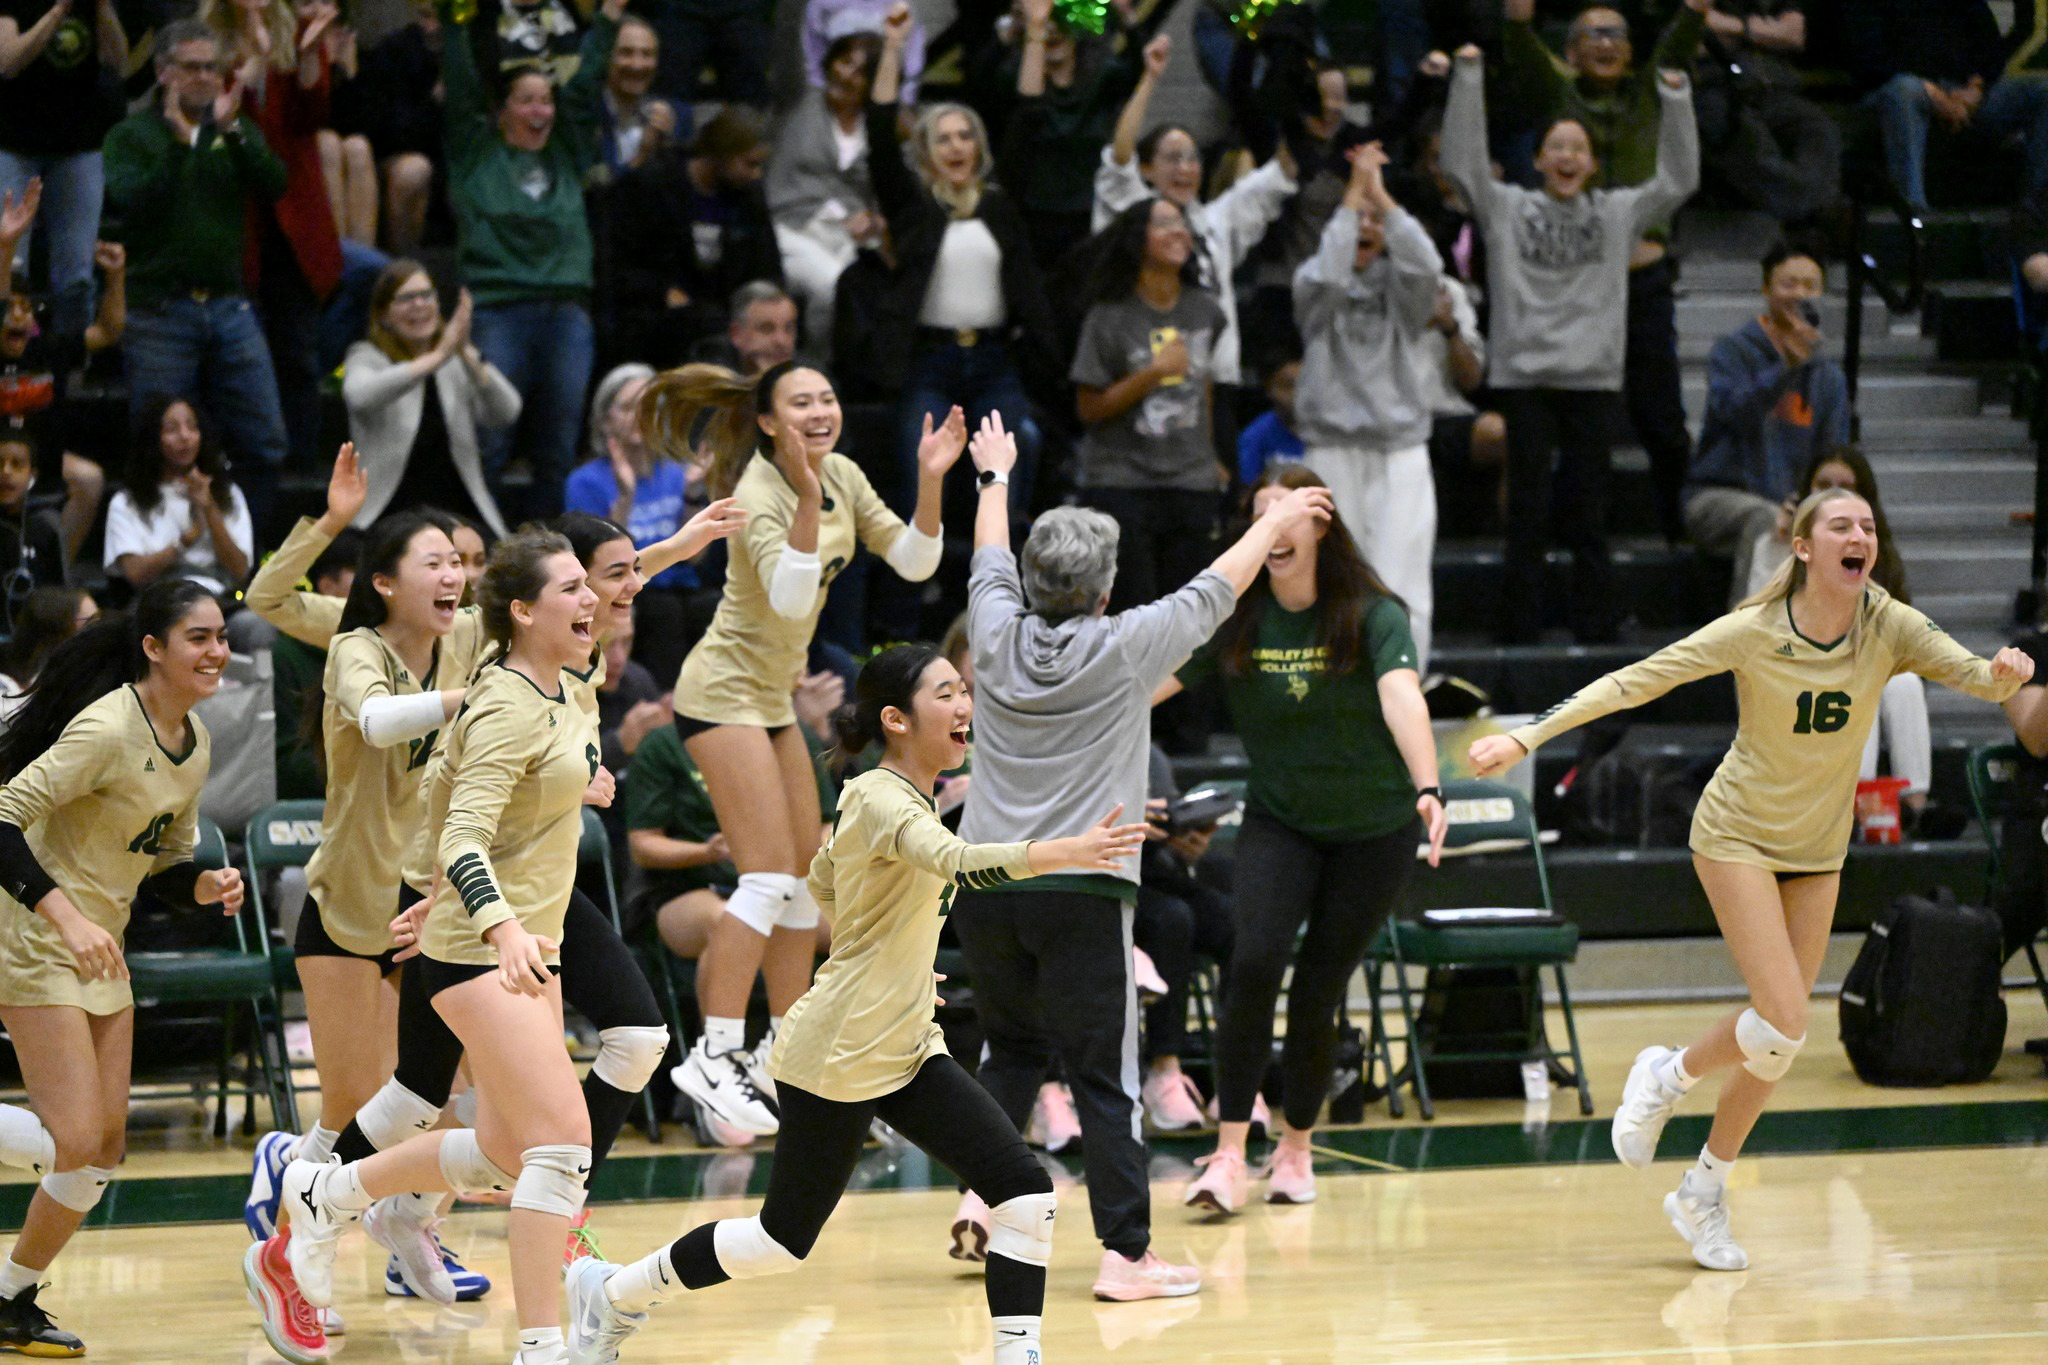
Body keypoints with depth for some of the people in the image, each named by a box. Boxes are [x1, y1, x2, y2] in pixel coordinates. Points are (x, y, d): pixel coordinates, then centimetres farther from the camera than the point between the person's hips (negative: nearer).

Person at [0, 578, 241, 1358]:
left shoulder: (194, 744, 7)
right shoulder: (107, 729, -20)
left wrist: (207, 885, -5)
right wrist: (66, 918, -32)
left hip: (102, 953, 9)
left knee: (103, 1150, 7)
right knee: (74, 1142, -17)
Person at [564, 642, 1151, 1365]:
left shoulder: (907, 798, 9)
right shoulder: (879, 800, -20)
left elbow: (817, 884, 24)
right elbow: (957, 862, -41)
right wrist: (1066, 852, -55)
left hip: (906, 1048, 9)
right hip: (838, 1056, -9)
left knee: (1026, 1193, -8)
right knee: (786, 1237, 6)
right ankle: (612, 1291, 26)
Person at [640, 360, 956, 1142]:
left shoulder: (842, 475, 4)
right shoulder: (760, 492, -20)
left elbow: (913, 561, 3)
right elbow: (790, 597, -34)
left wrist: (930, 481, -11)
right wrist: (808, 497, -43)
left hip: (772, 696, 9)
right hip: (724, 690, -9)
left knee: (806, 880, 11)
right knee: (770, 875, -17)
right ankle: (714, 1057, -18)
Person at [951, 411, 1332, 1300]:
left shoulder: (997, 635, 2)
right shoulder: (1122, 649, -5)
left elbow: (992, 565, 24)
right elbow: (1211, 594, 11)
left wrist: (995, 476, 43)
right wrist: (1274, 523, 28)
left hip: (984, 885, 4)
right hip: (1081, 892, -4)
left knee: (1012, 1045, 23)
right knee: (1103, 1075, -1)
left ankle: (981, 1191, 9)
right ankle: (1125, 1253, -3)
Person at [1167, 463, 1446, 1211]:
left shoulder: (1372, 615, -14)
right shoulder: (1233, 618, -7)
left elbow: (1403, 698, -30)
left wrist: (1428, 791, -46)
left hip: (1373, 829, -1)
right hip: (1278, 821, 1)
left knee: (1319, 992, 1)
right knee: (1255, 963, -20)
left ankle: (1295, 1148, 23)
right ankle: (1229, 1155, -16)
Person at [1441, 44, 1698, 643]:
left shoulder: (1618, 212, 12)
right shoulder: (1509, 209, 7)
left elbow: (1678, 178, 8)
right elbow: (1462, 162, -1)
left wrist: (1676, 98, 0)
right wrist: (1467, 78, -7)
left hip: (1594, 379, 1)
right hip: (1525, 376, -1)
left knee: (1588, 513, 3)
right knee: (1528, 510, -1)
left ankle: (1593, 628, 8)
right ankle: (1520, 631, 2)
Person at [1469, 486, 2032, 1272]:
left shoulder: (1888, 627, -10)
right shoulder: (1753, 633, -18)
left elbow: (1970, 675, -19)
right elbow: (1635, 682, -16)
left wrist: (2005, 673, -44)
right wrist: (1526, 739, -21)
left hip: (1819, 851, 4)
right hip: (1739, 837, -4)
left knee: (1776, 1042, 6)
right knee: (1782, 1025, -17)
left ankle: (1704, 1193, 22)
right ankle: (1668, 1077, 11)